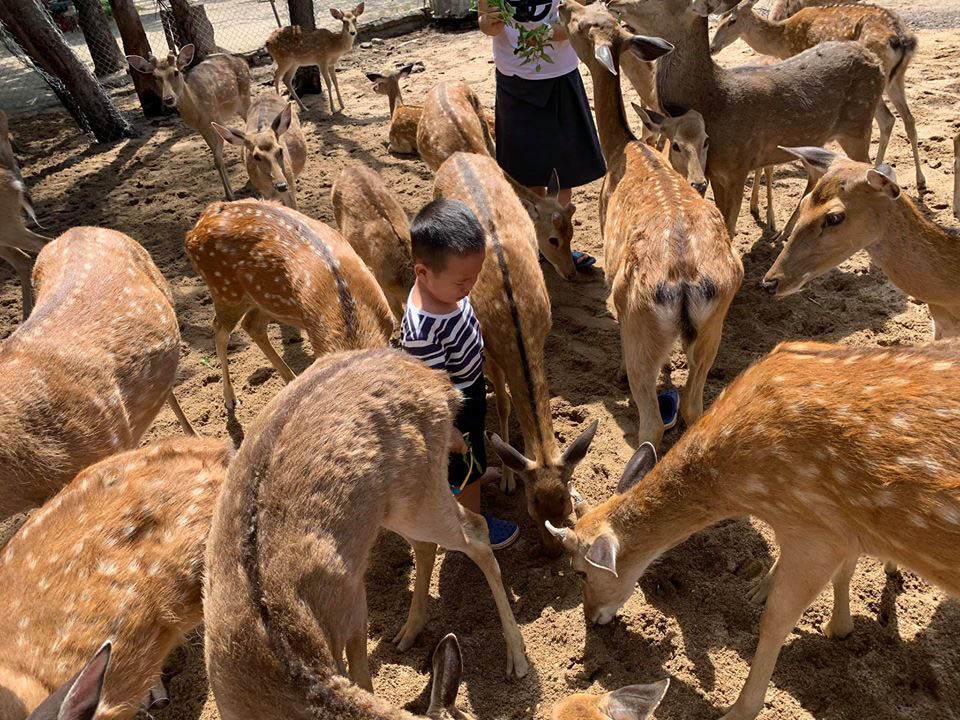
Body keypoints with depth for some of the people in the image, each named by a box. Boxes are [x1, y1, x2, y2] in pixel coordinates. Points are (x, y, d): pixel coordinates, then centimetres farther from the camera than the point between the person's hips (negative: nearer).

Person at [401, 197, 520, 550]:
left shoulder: (444, 282, -18)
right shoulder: (421, 328, -42)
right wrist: (448, 429, -20)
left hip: (471, 385, 8)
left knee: (474, 445, 35)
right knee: (462, 464, 18)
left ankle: (476, 471, 66)